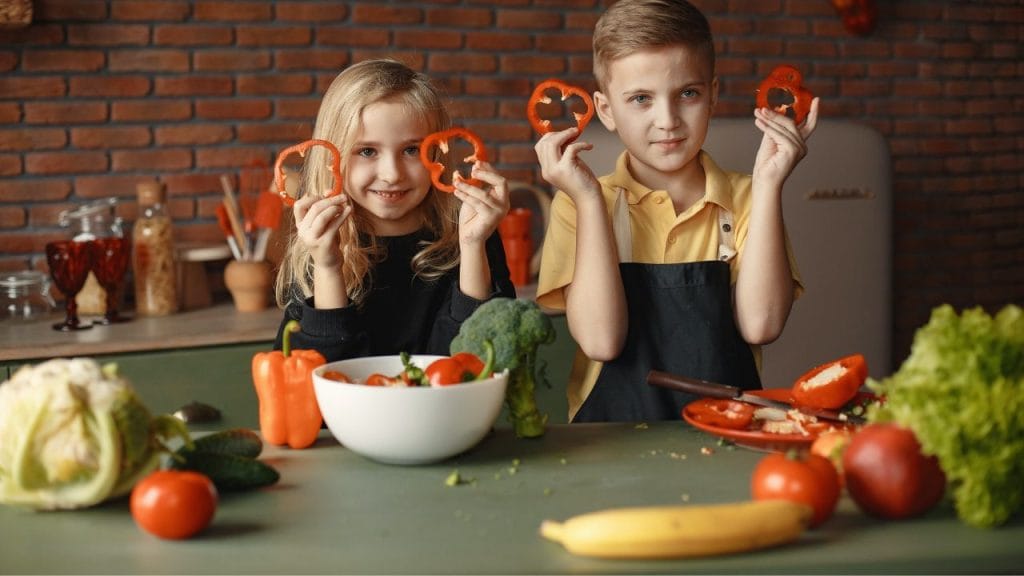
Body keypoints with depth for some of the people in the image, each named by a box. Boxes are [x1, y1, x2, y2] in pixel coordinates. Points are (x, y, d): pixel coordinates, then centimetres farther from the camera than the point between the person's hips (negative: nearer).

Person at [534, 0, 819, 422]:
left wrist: (767, 182, -8)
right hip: (614, 435, -2)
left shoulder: (744, 199, 6)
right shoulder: (578, 206, 2)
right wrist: (588, 199, -11)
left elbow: (760, 325, -9)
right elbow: (600, 340, -11)